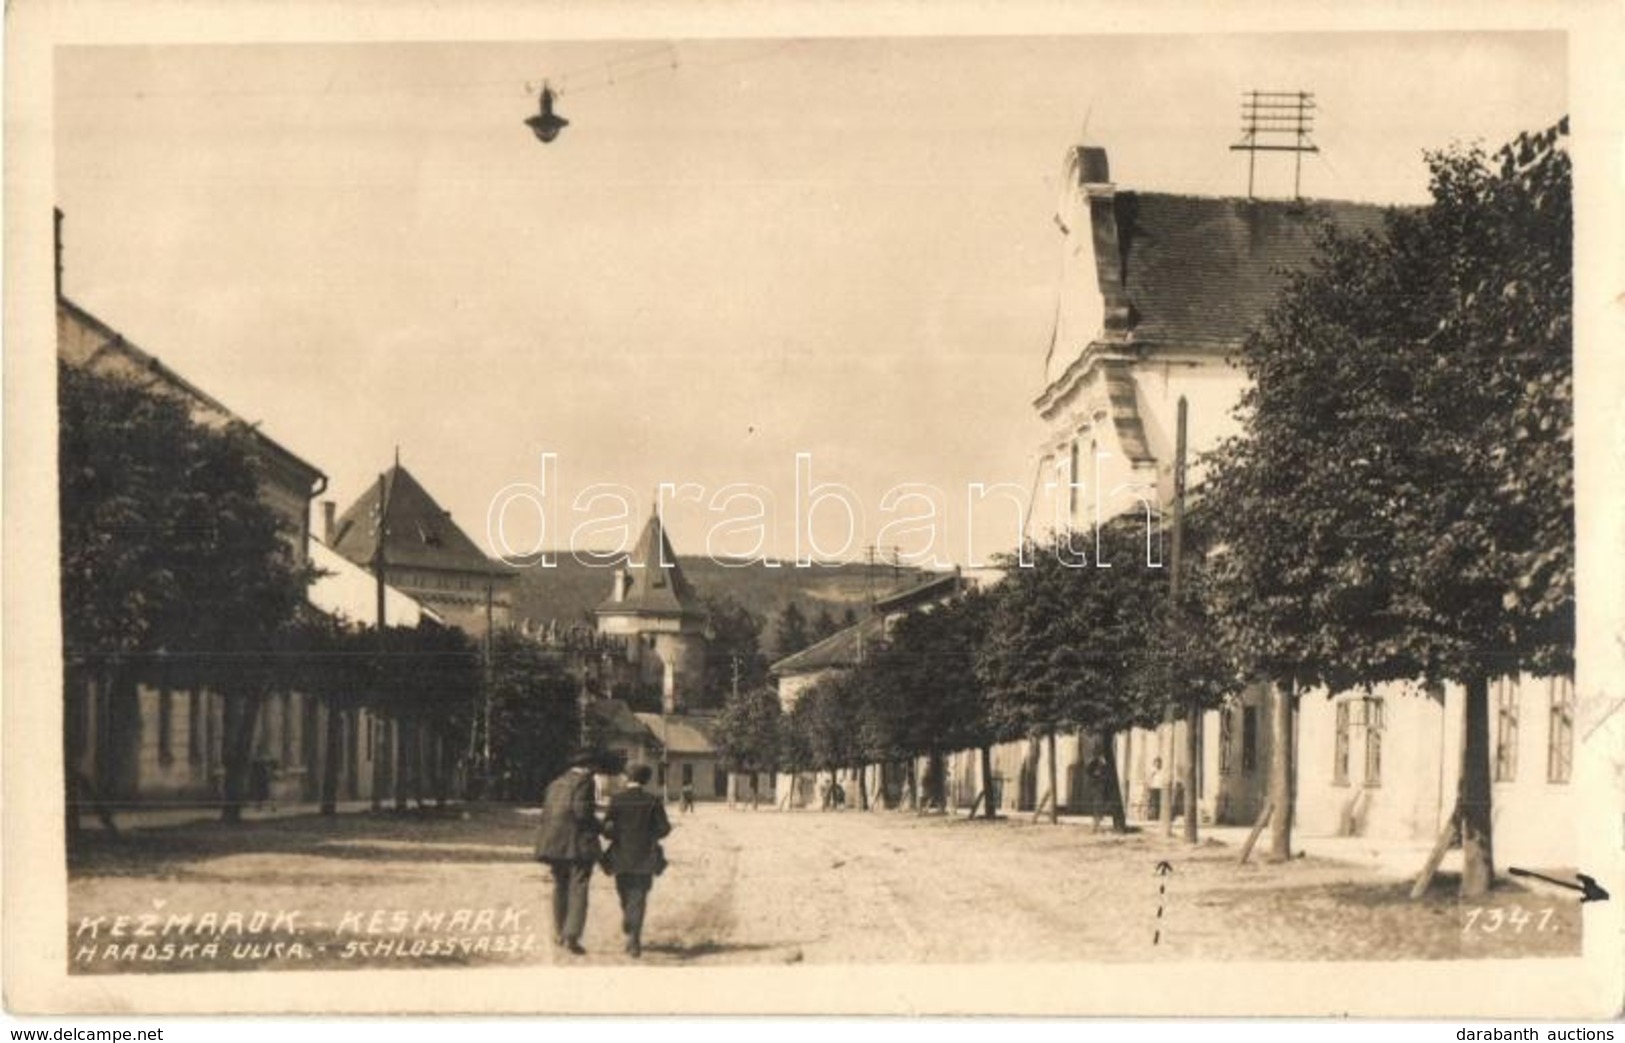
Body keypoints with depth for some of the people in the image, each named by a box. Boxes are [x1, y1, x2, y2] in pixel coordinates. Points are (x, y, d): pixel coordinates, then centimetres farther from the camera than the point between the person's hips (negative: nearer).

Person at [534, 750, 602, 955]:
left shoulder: (555, 784, 15)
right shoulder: (584, 781, -6)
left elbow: (545, 814, 12)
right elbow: (581, 811, -16)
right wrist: (599, 826, -1)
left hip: (554, 843, 7)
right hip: (578, 843, -7)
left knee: (560, 887, 17)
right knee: (578, 889, -6)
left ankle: (560, 933, 22)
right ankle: (572, 936, -15)